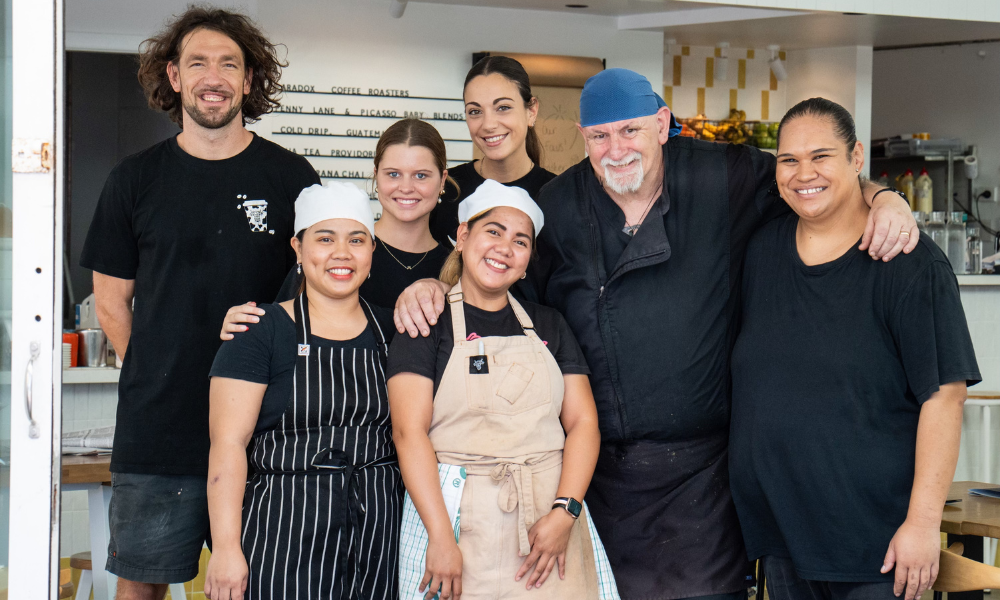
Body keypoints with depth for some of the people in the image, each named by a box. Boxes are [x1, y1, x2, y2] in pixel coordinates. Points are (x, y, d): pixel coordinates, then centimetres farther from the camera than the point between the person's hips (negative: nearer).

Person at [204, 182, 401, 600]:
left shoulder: (391, 329, 11)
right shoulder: (262, 330, -2)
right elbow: (228, 443, -8)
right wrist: (226, 547, -14)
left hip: (382, 533, 4)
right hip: (287, 532, -4)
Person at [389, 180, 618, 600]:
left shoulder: (548, 325, 13)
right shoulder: (428, 323, 1)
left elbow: (583, 422, 6)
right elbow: (410, 430, -8)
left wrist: (564, 512, -9)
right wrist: (440, 537, -17)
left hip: (549, 518, 3)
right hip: (461, 523, -3)